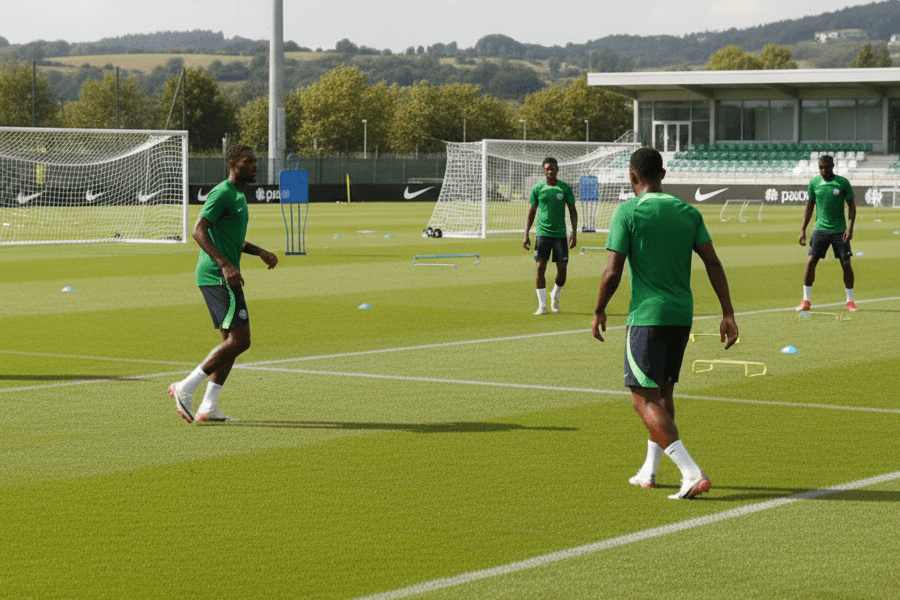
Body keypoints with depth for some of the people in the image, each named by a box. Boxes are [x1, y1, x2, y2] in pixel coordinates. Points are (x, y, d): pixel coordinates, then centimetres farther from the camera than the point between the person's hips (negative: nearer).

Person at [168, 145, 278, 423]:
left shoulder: (238, 196, 20)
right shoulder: (222, 193, -12)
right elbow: (199, 231, -20)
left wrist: (260, 253, 17)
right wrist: (226, 265, -28)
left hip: (224, 276, 10)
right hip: (218, 276, -10)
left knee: (232, 340, 10)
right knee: (240, 340, -13)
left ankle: (208, 407, 9)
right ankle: (186, 388, -9)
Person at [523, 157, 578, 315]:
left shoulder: (565, 188, 2)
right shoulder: (537, 189, 4)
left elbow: (573, 211, 8)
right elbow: (532, 212, 10)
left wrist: (574, 232, -3)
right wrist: (526, 235, 4)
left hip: (560, 234, 0)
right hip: (542, 233, 0)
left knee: (562, 268, -1)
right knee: (540, 268, -8)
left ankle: (555, 295, 27)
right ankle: (542, 305, -3)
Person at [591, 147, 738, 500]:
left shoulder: (627, 212, -8)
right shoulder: (688, 212, 7)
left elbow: (613, 272, -11)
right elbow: (713, 263, 2)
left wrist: (599, 312, 3)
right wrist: (728, 314, 3)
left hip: (646, 316, -6)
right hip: (682, 316, 6)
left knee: (644, 399, -4)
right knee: (663, 391, 21)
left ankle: (693, 474, -17)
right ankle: (649, 471, 31)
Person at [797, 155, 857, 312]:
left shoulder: (843, 183, -5)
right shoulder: (814, 183, 1)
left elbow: (851, 206, 1)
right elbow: (809, 206, 10)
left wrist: (850, 227, -11)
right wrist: (803, 230, 6)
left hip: (839, 231, -1)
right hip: (820, 228, 1)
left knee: (846, 264, -2)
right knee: (811, 262, -7)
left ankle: (850, 301, 12)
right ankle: (806, 300, 3)